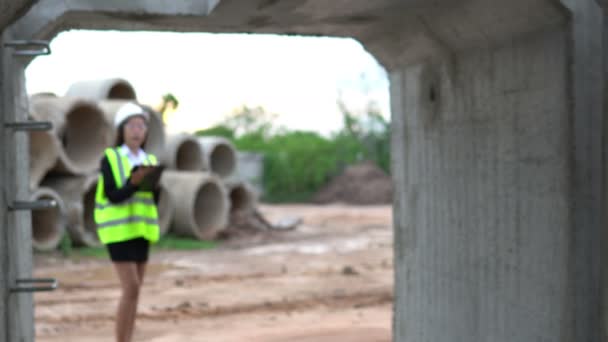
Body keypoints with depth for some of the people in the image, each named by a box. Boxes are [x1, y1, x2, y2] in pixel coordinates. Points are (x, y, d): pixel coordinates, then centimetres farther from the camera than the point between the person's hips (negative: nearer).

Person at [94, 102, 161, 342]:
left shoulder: (149, 161, 10)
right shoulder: (110, 158, -6)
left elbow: (154, 200, 4)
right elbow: (113, 196, -14)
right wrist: (135, 182, -29)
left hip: (139, 230, 6)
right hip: (118, 230, -6)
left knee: (134, 290, 6)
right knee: (131, 289, -15)